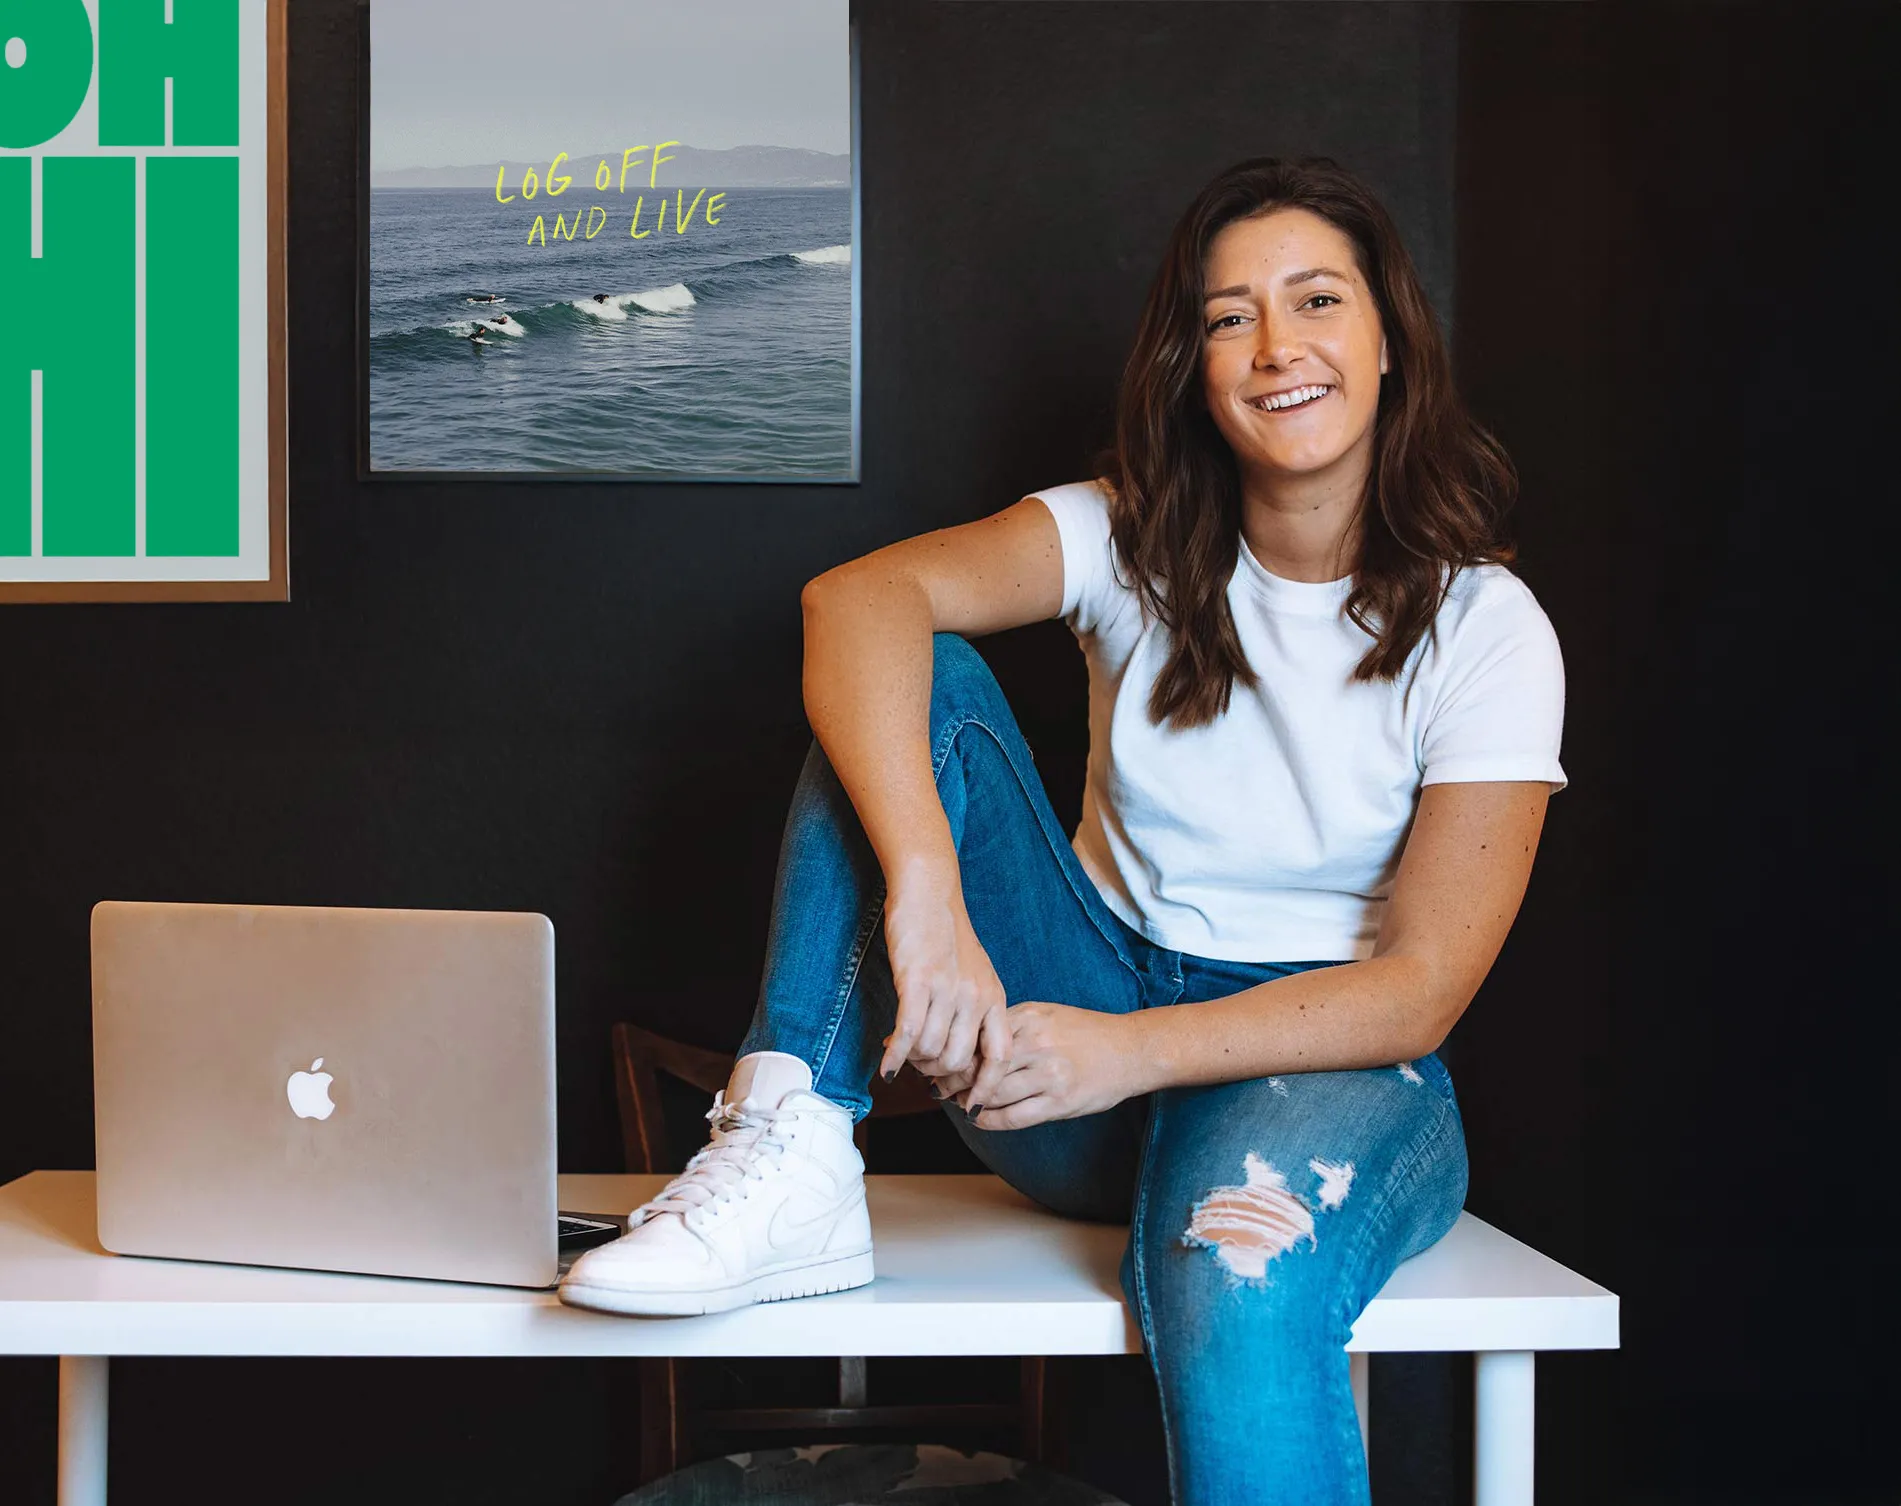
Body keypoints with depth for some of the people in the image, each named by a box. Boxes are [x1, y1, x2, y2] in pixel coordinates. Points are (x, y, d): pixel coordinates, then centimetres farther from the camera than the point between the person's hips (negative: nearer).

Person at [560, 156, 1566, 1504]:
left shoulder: (1486, 630, -7)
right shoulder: (1136, 539, -1)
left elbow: (1422, 987, -14)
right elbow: (858, 596, -21)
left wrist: (1129, 1051, -28)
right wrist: (923, 889, -39)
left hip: (1328, 1063, -3)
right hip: (1095, 1011, 4)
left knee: (1238, 1278, -41)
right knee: (917, 683, -19)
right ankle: (792, 1157, -31)